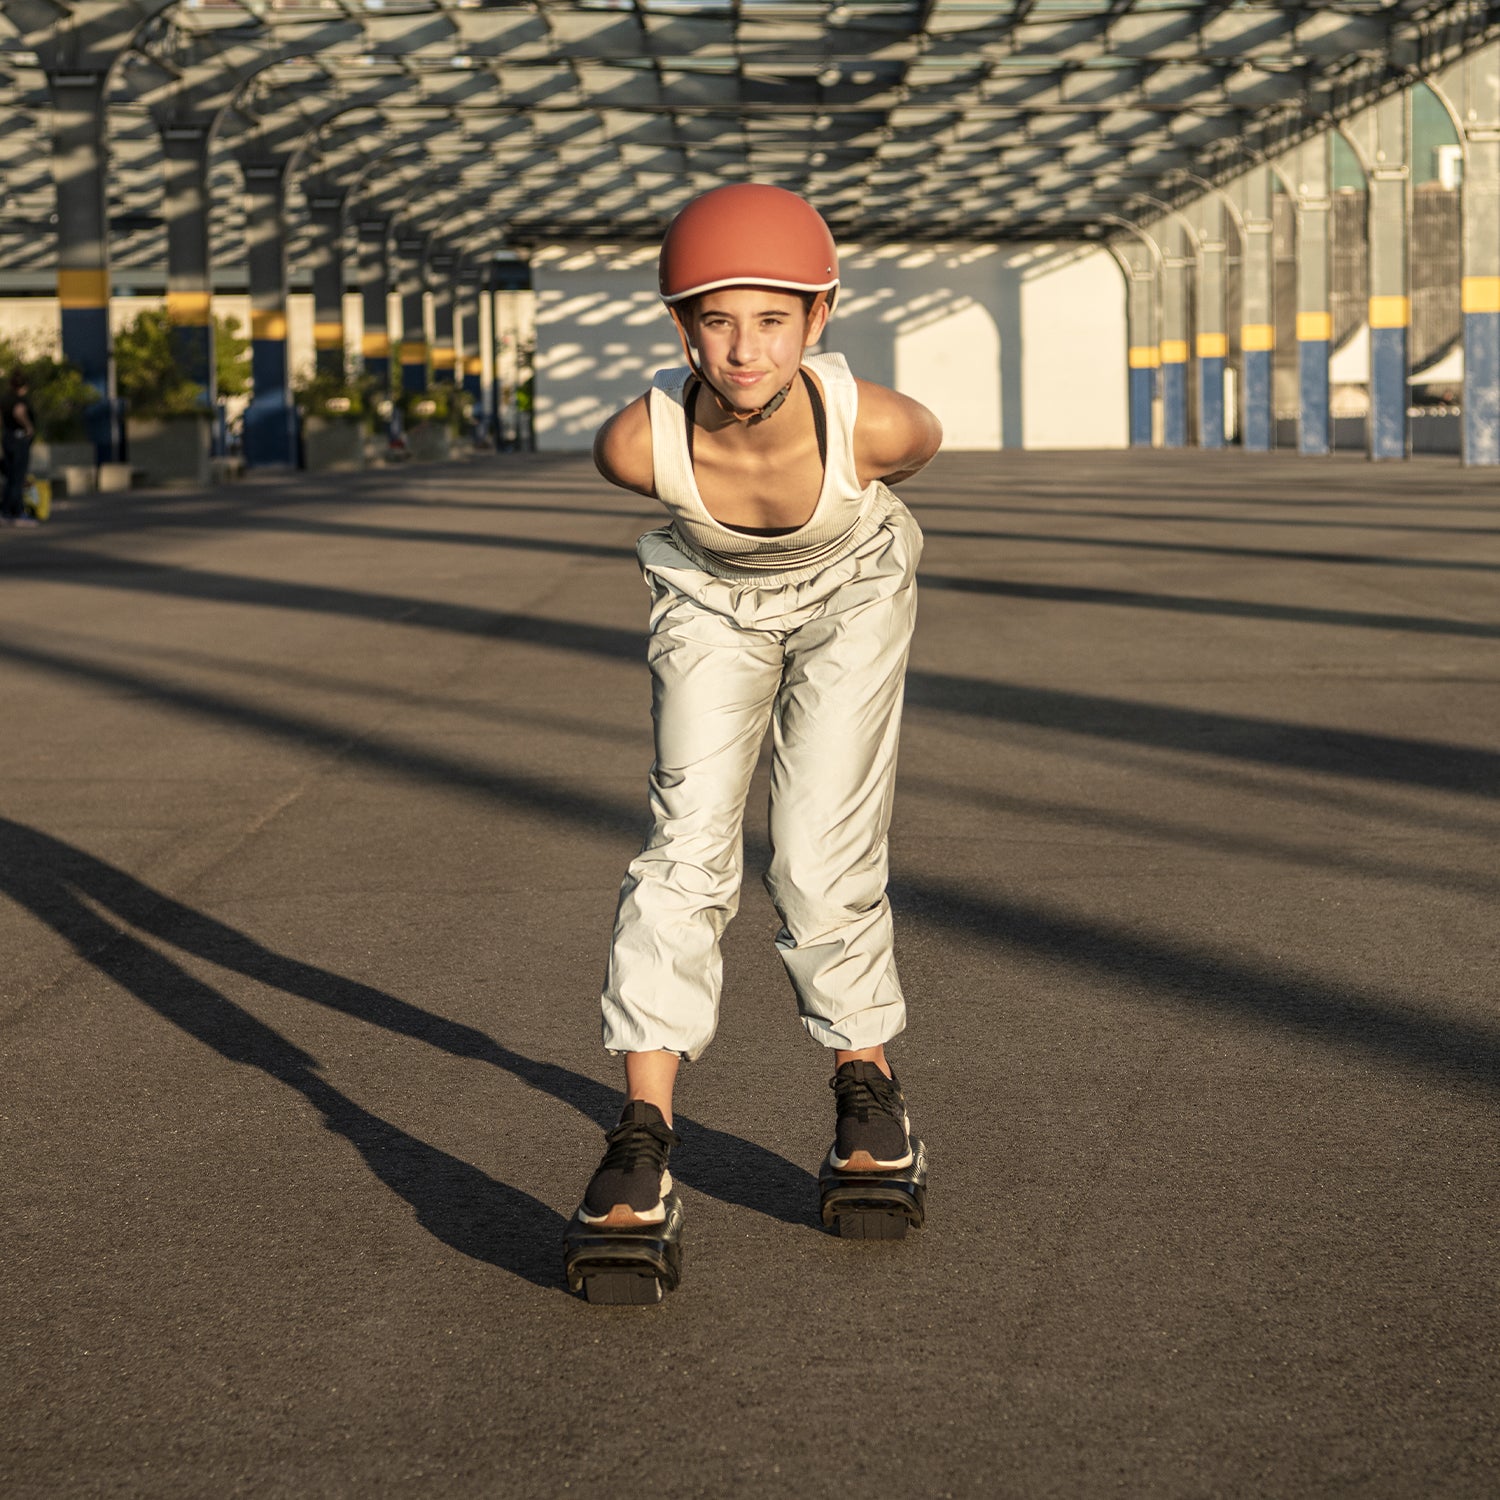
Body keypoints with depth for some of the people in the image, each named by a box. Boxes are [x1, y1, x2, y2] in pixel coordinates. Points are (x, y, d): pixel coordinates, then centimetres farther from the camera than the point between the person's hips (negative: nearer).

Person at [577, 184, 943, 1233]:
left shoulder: (873, 424, -37)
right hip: (712, 598, 1)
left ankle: (868, 1079, 18)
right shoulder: (640, 444, -34)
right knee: (689, 844, -11)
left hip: (850, 593, -1)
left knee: (824, 861, -7)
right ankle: (645, 1132, -8)